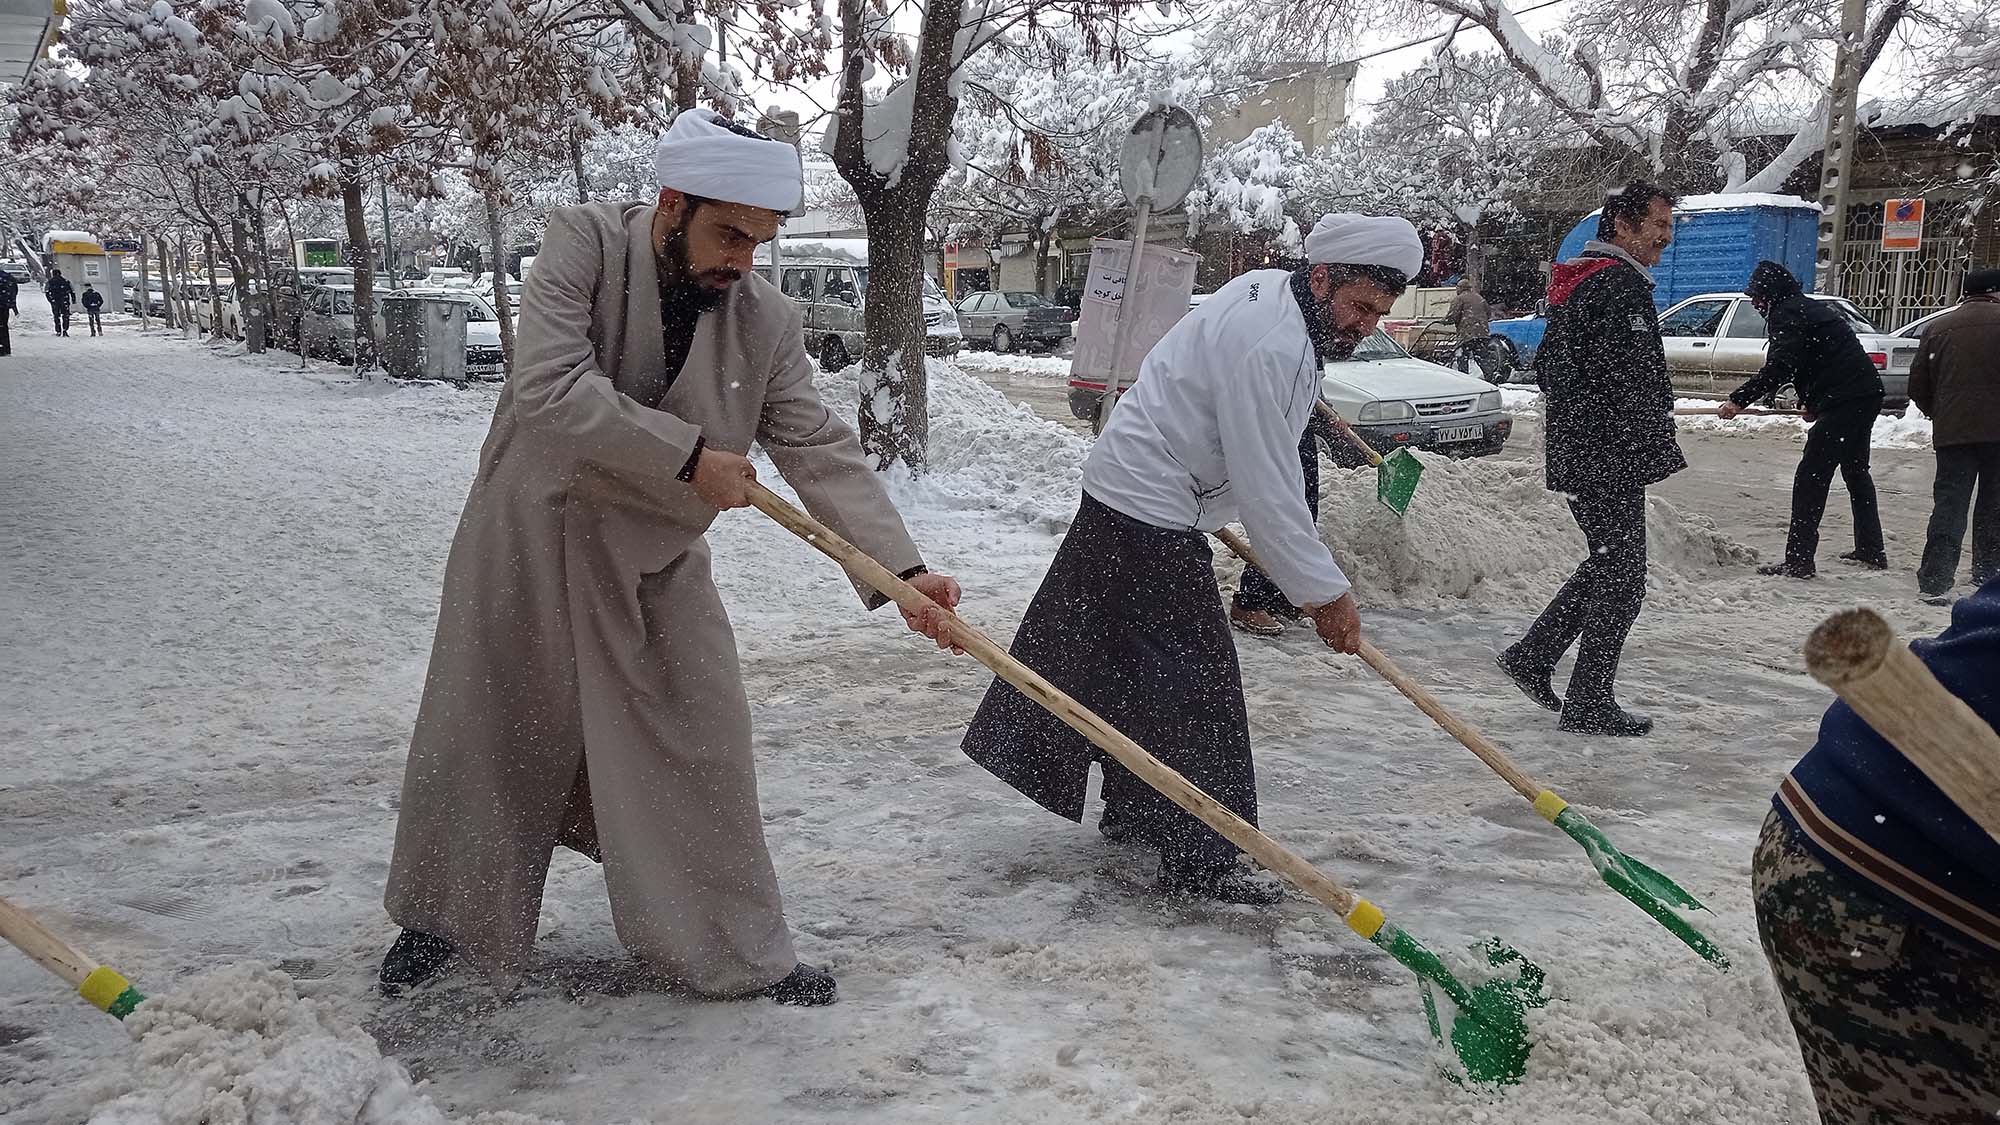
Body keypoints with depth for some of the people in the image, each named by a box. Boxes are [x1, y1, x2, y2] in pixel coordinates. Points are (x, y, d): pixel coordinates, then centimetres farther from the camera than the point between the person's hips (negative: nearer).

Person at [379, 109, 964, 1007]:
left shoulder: (767, 321, -11)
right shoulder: (582, 243, -19)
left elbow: (822, 451, -13)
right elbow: (551, 390, -31)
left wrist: (901, 568, -24)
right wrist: (689, 457, -30)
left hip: (657, 564, 2)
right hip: (531, 541, -2)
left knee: (703, 751, 1)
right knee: (483, 740, 12)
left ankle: (739, 954, 16)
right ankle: (442, 917, 36)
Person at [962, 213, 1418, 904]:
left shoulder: (1269, 289, 7)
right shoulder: (1270, 348, -25)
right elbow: (1268, 492, -25)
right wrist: (1324, 592, -18)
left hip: (1121, 494, 11)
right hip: (1153, 519, -11)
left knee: (1129, 663, 20)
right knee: (1190, 686, -6)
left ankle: (1131, 811, 34)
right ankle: (1198, 863, 2)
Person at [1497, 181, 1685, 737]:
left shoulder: (1574, 283, 17)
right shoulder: (1623, 285, -15)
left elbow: (1548, 363, 25)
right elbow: (1634, 384, -21)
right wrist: (1660, 453, -17)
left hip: (1571, 454, 10)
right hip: (1611, 459, -10)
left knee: (1608, 563, 20)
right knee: (1621, 576, -1)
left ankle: (1532, 655, 19)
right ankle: (1590, 703, 5)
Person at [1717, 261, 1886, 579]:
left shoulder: (1788, 314, -11)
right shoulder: (1809, 307, 22)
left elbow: (1779, 368, -22)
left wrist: (1739, 400, -23)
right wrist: (1812, 402, 25)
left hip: (1843, 402, -11)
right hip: (1868, 394, 11)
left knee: (1811, 479, -10)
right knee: (1856, 472, 24)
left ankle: (1799, 560, -13)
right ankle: (1871, 551, 35)